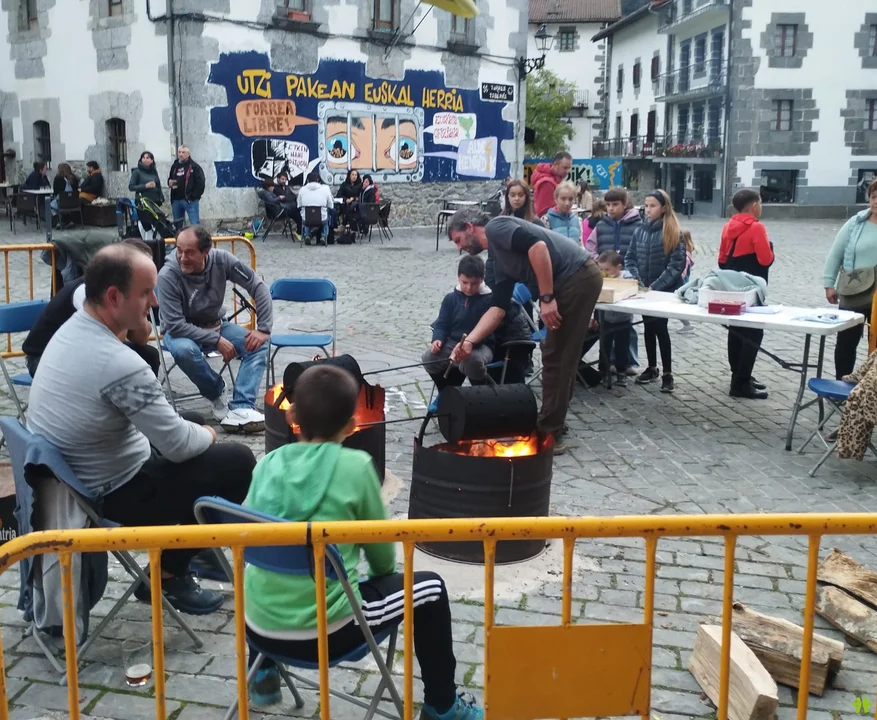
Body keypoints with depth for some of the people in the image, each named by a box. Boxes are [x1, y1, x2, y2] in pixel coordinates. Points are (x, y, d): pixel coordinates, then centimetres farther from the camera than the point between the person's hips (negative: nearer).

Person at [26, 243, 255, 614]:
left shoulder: (70, 328, -2)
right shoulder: (120, 365, -32)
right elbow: (179, 446, -22)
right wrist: (208, 435, -1)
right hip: (108, 494, -9)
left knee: (190, 436, 24)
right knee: (237, 462, -3)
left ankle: (189, 548, 31)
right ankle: (171, 572, 12)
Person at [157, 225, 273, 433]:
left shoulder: (221, 259, -19)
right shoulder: (168, 276, -27)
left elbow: (258, 287, -12)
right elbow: (175, 325, -27)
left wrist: (264, 328, -18)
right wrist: (216, 341, -30)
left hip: (216, 325, 4)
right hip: (181, 331, -4)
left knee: (259, 343, -19)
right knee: (184, 350, -38)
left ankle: (241, 408, -31)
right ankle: (217, 393, -11)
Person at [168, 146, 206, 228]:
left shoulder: (194, 166, -4)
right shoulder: (174, 166, 15)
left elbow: (201, 183, -10)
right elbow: (170, 179, 28)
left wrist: (194, 196, -14)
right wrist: (169, 183, 3)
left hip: (190, 200, -6)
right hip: (176, 200, 6)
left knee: (195, 224, -9)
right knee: (177, 224, 13)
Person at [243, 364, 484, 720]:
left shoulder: (268, 463, 2)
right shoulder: (355, 465, -9)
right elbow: (383, 555, 3)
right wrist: (382, 572, 26)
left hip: (260, 626, 5)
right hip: (325, 631, -4)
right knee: (430, 587, 15)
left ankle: (264, 675, 40)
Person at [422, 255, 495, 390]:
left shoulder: (489, 300, -8)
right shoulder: (451, 298, 5)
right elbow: (442, 324, 7)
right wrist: (438, 339, -16)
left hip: (480, 345, -4)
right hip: (453, 342, 4)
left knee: (472, 360, -39)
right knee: (429, 357, -23)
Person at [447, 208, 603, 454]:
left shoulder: (496, 228, -4)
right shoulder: (501, 262, 22)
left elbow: (538, 246, -20)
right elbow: (498, 308, 17)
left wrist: (546, 298, -20)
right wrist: (469, 342, 7)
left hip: (578, 278, -10)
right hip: (574, 282, 10)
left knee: (556, 358, -3)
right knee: (560, 358, 18)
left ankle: (548, 435, 4)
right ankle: (553, 425, 30)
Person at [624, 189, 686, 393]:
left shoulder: (674, 233, -8)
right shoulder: (639, 230, 5)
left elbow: (677, 264, -12)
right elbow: (630, 258, 6)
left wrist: (656, 286, -16)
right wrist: (637, 282, -9)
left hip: (665, 290, -5)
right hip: (642, 290, 5)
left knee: (660, 328, -6)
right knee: (648, 327, 13)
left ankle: (667, 373, 4)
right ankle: (652, 368, 26)